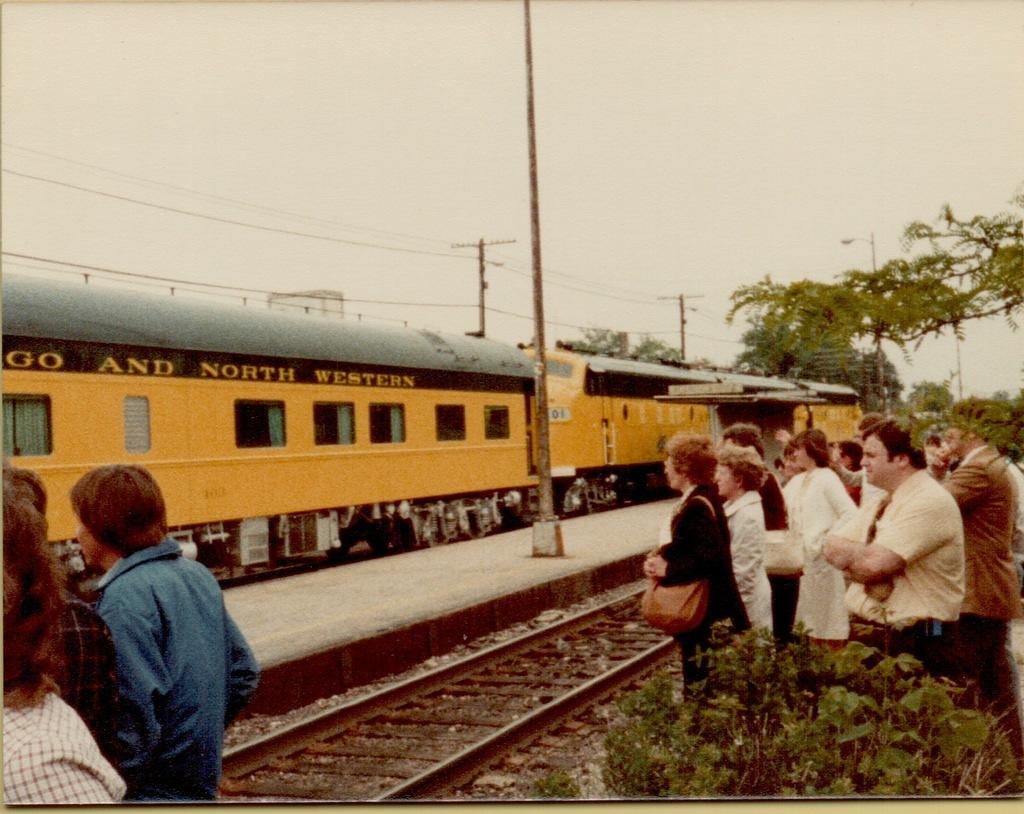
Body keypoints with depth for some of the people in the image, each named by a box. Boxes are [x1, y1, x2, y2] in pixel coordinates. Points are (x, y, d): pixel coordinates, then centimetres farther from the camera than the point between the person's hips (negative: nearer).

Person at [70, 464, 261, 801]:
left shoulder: (124, 598, -19)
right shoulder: (198, 575, 7)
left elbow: (137, 713, -25)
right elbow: (243, 673, 12)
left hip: (154, 791, -9)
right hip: (200, 785, 9)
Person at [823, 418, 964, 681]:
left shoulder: (930, 501, -16)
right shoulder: (879, 504, 14)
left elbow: (875, 563, -24)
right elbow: (832, 548, 5)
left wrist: (850, 553, -5)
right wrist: (864, 557, -14)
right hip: (868, 635, 8)